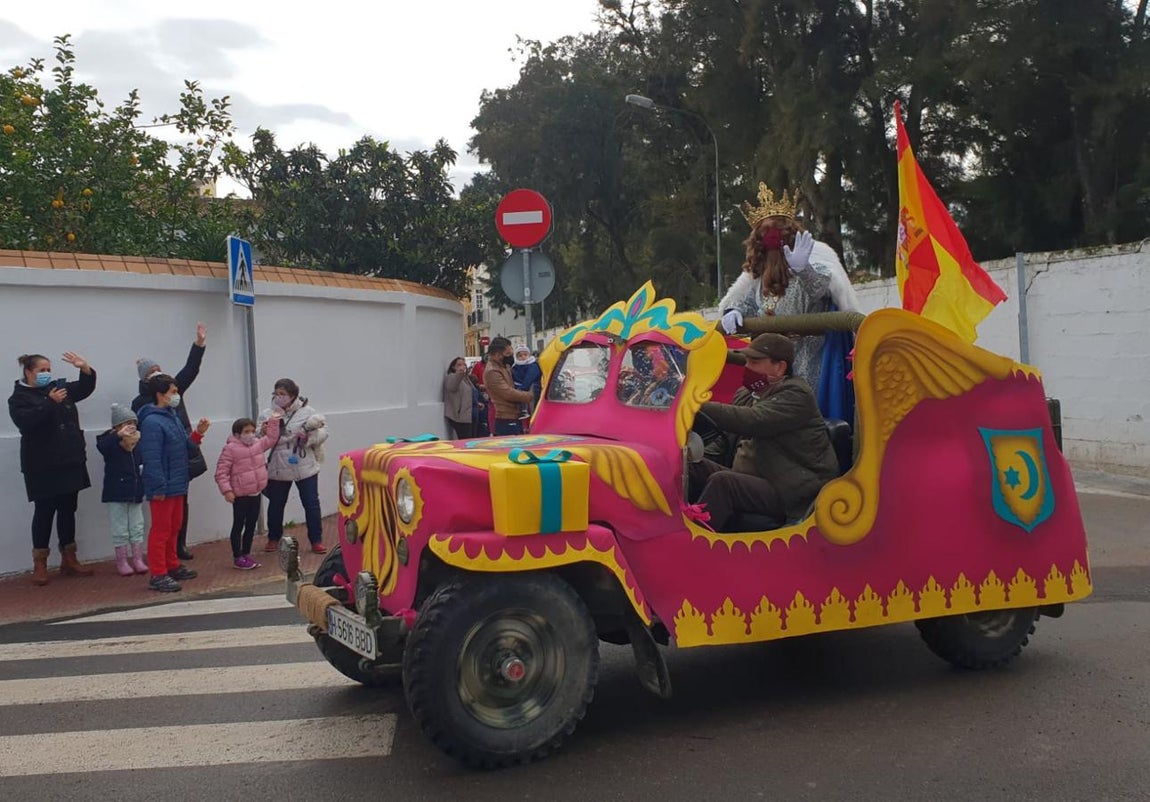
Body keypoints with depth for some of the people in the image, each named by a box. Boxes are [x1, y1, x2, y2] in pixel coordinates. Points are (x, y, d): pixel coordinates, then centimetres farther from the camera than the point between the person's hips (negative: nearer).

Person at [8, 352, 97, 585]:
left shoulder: (59, 387, 10)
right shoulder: (19, 397, -5)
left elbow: (85, 388, 16)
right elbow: (26, 422, -22)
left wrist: (85, 369, -3)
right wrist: (51, 403, -27)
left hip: (70, 462, 6)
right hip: (42, 467, -5)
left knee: (68, 510, 10)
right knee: (44, 512, -1)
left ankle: (69, 560, 18)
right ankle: (39, 564, 7)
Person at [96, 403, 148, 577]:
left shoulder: (138, 443, 2)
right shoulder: (111, 442, -14)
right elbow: (101, 446, -38)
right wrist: (119, 435, -49)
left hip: (135, 492, 5)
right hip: (116, 494, -5)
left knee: (137, 528, 11)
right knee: (120, 531, 4)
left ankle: (137, 559, 21)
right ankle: (121, 562, 15)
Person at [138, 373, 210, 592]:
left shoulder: (173, 417, 11)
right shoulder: (152, 422, -18)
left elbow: (185, 449, 15)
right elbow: (152, 459, -22)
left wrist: (197, 434, 0)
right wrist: (158, 488, -23)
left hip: (177, 486, 9)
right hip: (163, 488, -9)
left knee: (174, 527, 18)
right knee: (161, 530, -2)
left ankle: (172, 566, 30)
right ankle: (158, 575, 4)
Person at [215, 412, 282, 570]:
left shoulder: (258, 444, 6)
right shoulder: (230, 449, -14)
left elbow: (271, 439, 25)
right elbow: (221, 472, -14)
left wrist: (273, 421, 17)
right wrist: (226, 490, -21)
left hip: (256, 493, 7)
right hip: (240, 495, -7)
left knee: (251, 525, 13)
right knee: (238, 525, 3)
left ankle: (246, 555, 24)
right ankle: (237, 558, 10)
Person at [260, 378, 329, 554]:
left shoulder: (307, 412, -6)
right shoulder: (267, 415, -2)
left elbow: (322, 432, -5)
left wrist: (309, 437, -22)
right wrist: (263, 433, -21)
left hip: (305, 467, -1)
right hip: (278, 468, 2)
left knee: (311, 504, 5)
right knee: (276, 504, 15)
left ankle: (316, 540, 18)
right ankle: (273, 538, 34)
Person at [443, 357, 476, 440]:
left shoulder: (465, 378, 20)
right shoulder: (451, 377, -8)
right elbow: (451, 387, -34)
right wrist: (460, 373, -50)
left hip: (470, 416, 10)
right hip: (461, 417, -10)